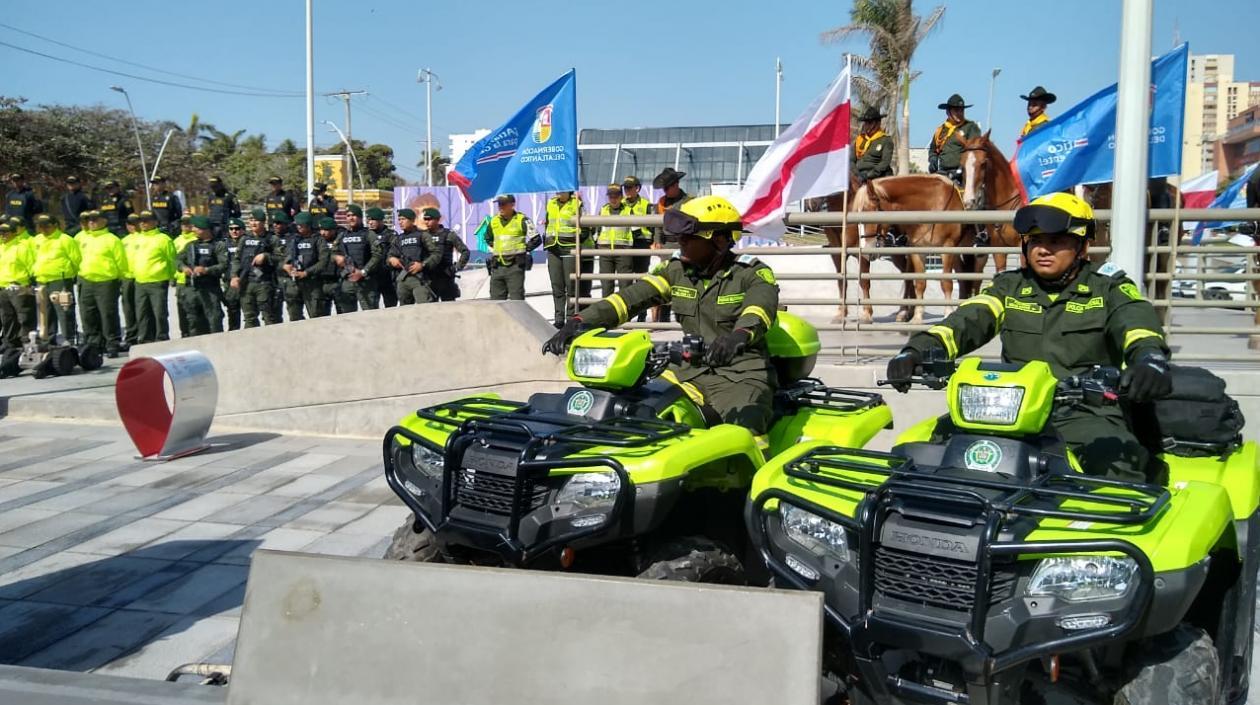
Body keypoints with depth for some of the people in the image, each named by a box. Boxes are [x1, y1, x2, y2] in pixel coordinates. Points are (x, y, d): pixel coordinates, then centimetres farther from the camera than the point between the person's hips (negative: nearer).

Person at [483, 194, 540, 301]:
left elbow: (536, 240, -6)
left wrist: (522, 249, -3)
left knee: (517, 300, -7)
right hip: (497, 267, 6)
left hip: (515, 266, -5)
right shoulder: (493, 221, 12)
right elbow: (488, 239, 31)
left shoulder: (522, 220, -5)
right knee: (496, 299, 7)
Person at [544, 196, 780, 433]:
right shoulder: (678, 270, 8)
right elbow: (632, 297, -1)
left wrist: (739, 336, -51)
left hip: (743, 376, -5)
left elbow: (761, 307, -28)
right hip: (692, 371, 6)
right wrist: (579, 322, -16)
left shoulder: (752, 273, -7)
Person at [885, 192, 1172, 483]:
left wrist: (1150, 358, -37)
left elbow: (1136, 320, -12)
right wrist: (919, 349, -21)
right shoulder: (1010, 287, 15)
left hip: (1086, 413, -2)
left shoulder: (1107, 287, 8)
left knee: (1120, 465, -33)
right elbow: (967, 320, 0)